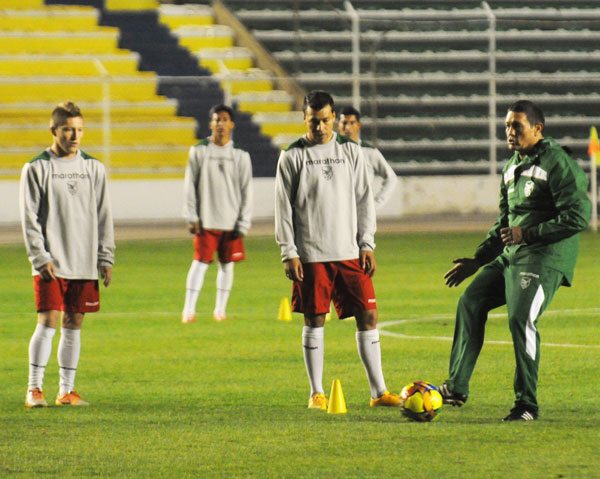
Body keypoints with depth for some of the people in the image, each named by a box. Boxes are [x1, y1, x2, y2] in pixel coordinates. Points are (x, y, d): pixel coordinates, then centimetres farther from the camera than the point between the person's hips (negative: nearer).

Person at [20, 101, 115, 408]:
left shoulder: (93, 168, 9)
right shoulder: (37, 169, -1)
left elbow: (103, 216, 12)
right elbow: (29, 218, -4)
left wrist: (106, 258, 5)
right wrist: (40, 257, -12)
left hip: (84, 264, 4)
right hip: (50, 265, -4)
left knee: (74, 325, 6)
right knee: (48, 322, -10)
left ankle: (66, 390, 11)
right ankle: (34, 389, -3)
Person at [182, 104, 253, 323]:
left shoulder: (240, 156, 3)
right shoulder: (199, 151, 2)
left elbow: (246, 192, 4)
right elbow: (190, 186, 3)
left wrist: (243, 223, -2)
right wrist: (191, 217, -4)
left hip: (231, 221, 1)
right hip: (206, 220, -1)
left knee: (227, 263, 5)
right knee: (200, 262, -5)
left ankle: (220, 308, 15)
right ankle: (189, 309, -3)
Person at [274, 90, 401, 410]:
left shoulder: (350, 152, 9)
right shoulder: (293, 156, 1)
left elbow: (363, 200, 11)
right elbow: (283, 207, 0)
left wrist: (367, 244, 3)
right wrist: (289, 253, -7)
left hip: (349, 252, 3)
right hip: (310, 254, -3)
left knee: (368, 315, -1)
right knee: (314, 320, 1)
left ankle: (378, 391, 4)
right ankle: (317, 393, 10)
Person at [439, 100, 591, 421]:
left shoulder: (558, 163, -11)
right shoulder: (512, 167, 17)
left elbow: (577, 217, -18)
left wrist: (527, 233, -18)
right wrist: (478, 260, 21)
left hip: (544, 258, -9)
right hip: (511, 256, 9)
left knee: (521, 318, -20)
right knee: (471, 303, 4)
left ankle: (527, 404, -11)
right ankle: (456, 388, 8)